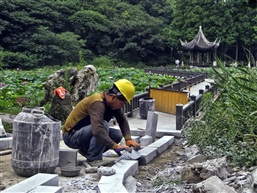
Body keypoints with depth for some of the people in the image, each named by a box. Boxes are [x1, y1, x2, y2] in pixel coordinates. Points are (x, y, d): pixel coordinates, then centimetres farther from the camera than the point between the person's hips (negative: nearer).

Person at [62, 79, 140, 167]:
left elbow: (123, 121, 3)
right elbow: (97, 130, -41)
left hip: (85, 131, 9)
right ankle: (93, 158, -18)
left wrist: (128, 139, -12)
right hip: (71, 136, -9)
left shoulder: (113, 103, -3)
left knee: (118, 135, -3)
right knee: (104, 125, -30)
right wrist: (115, 146, -39)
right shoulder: (97, 103, -30)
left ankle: (86, 150, 7)